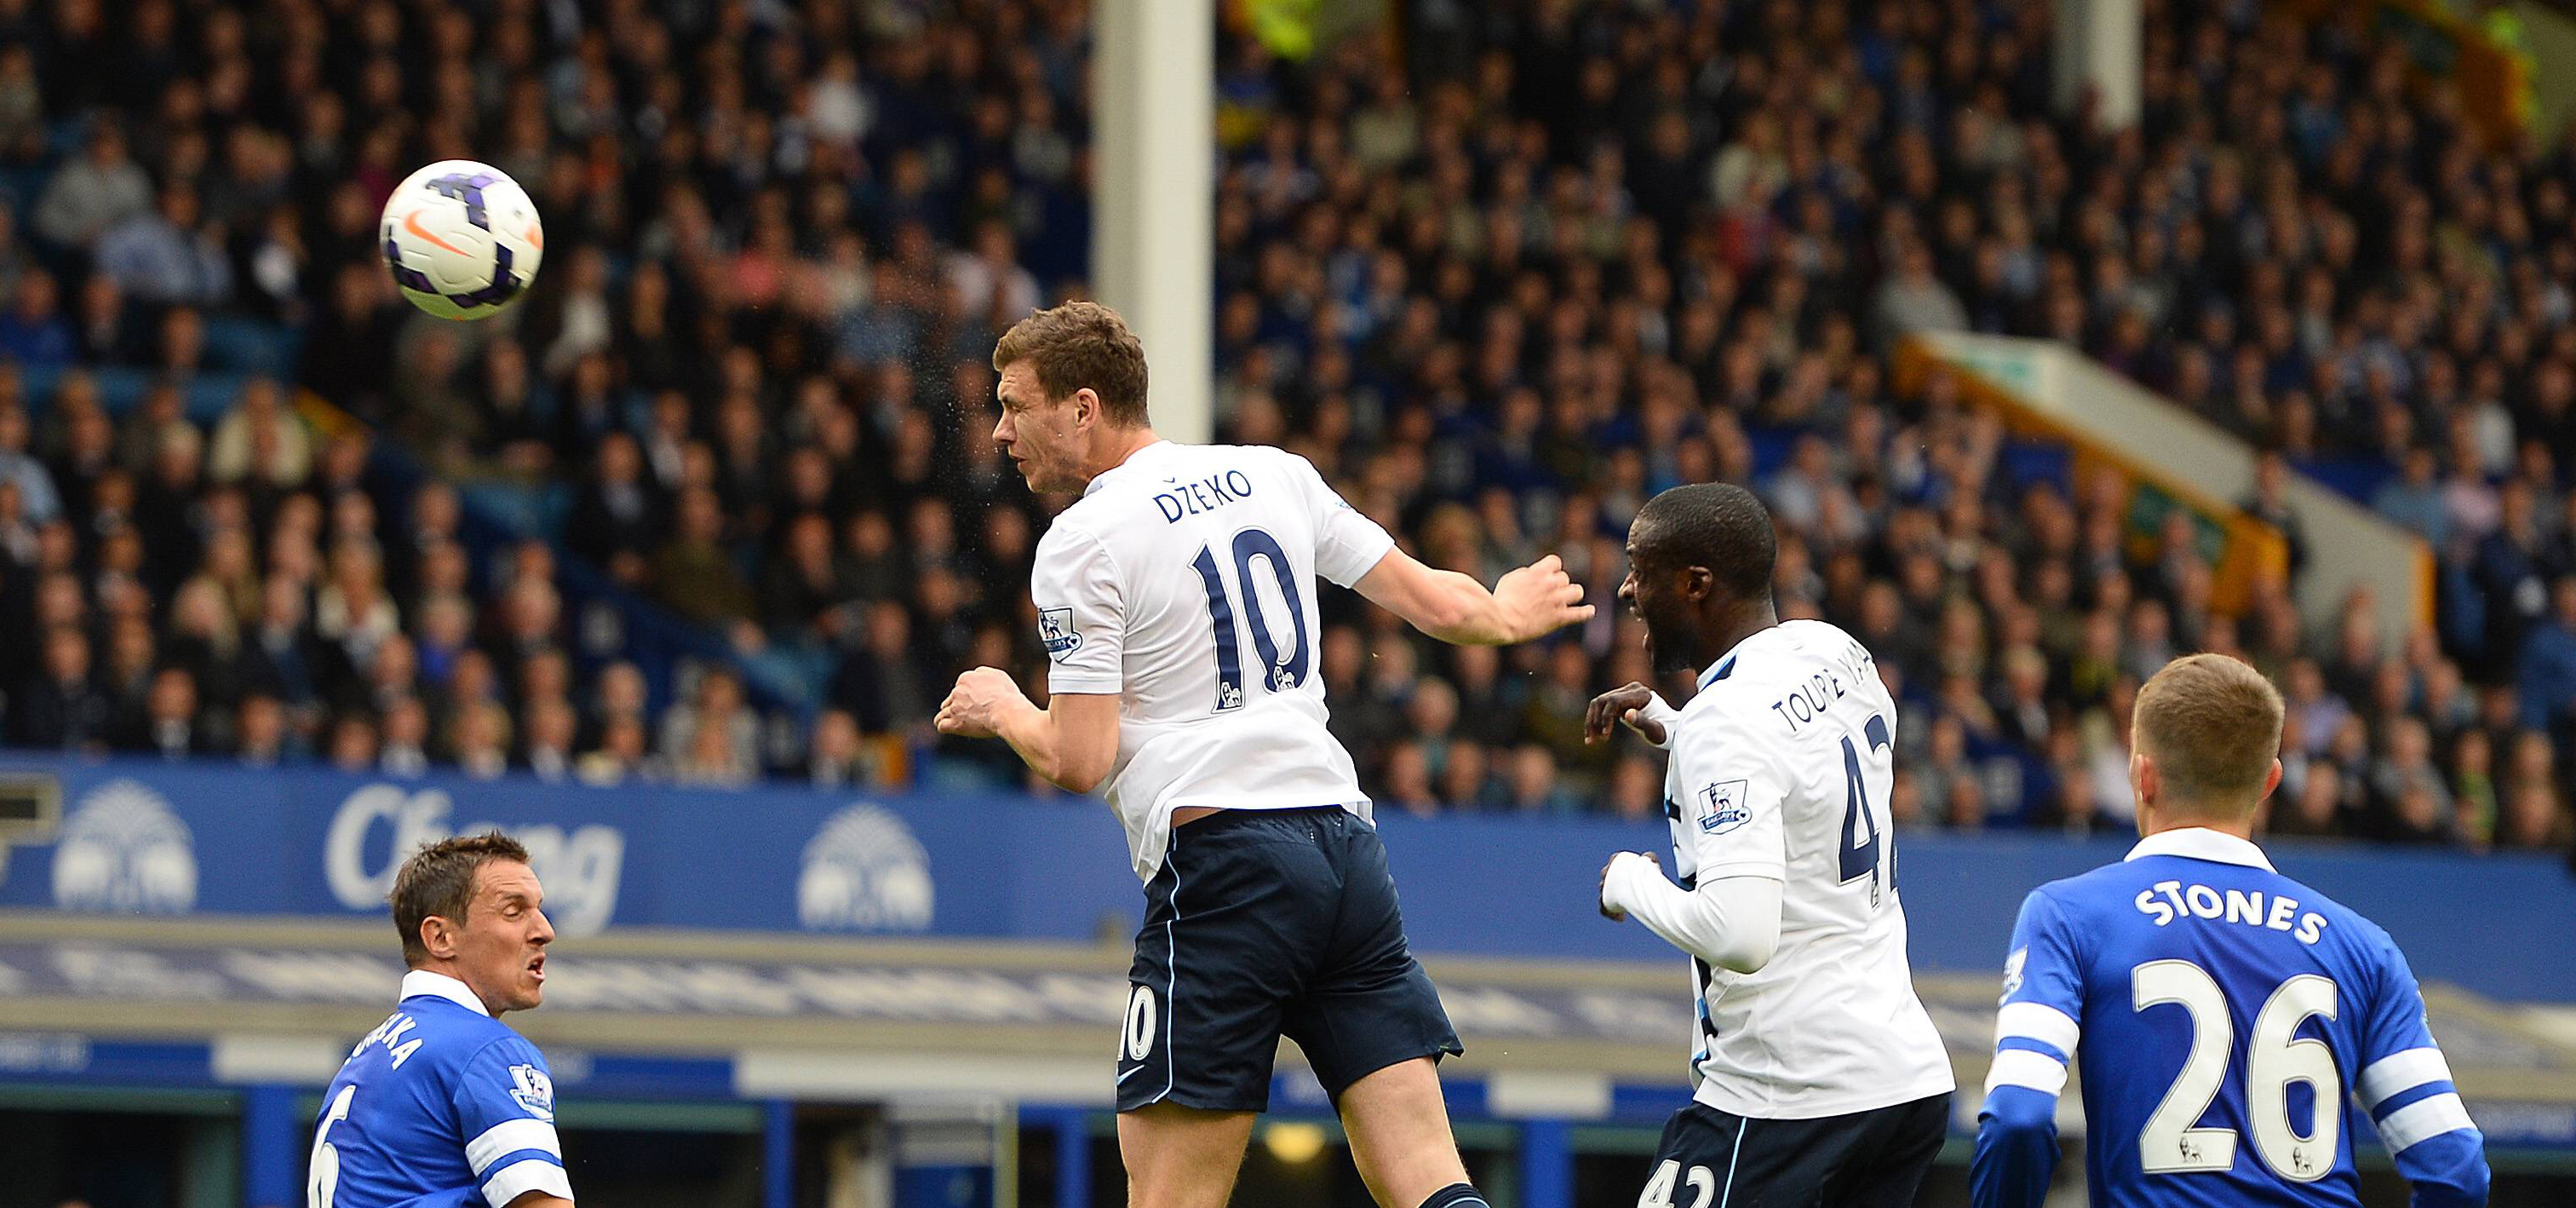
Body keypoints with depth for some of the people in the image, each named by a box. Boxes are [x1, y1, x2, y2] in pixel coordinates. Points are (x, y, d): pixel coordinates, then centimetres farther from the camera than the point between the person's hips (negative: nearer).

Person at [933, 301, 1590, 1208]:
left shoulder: (1080, 544, -4)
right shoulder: (1275, 476, 14)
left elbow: (1080, 761, -8)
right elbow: (1437, 605, 19)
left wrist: (1003, 712, 13)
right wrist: (1507, 615, 41)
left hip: (1221, 868, -6)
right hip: (1343, 843, 6)